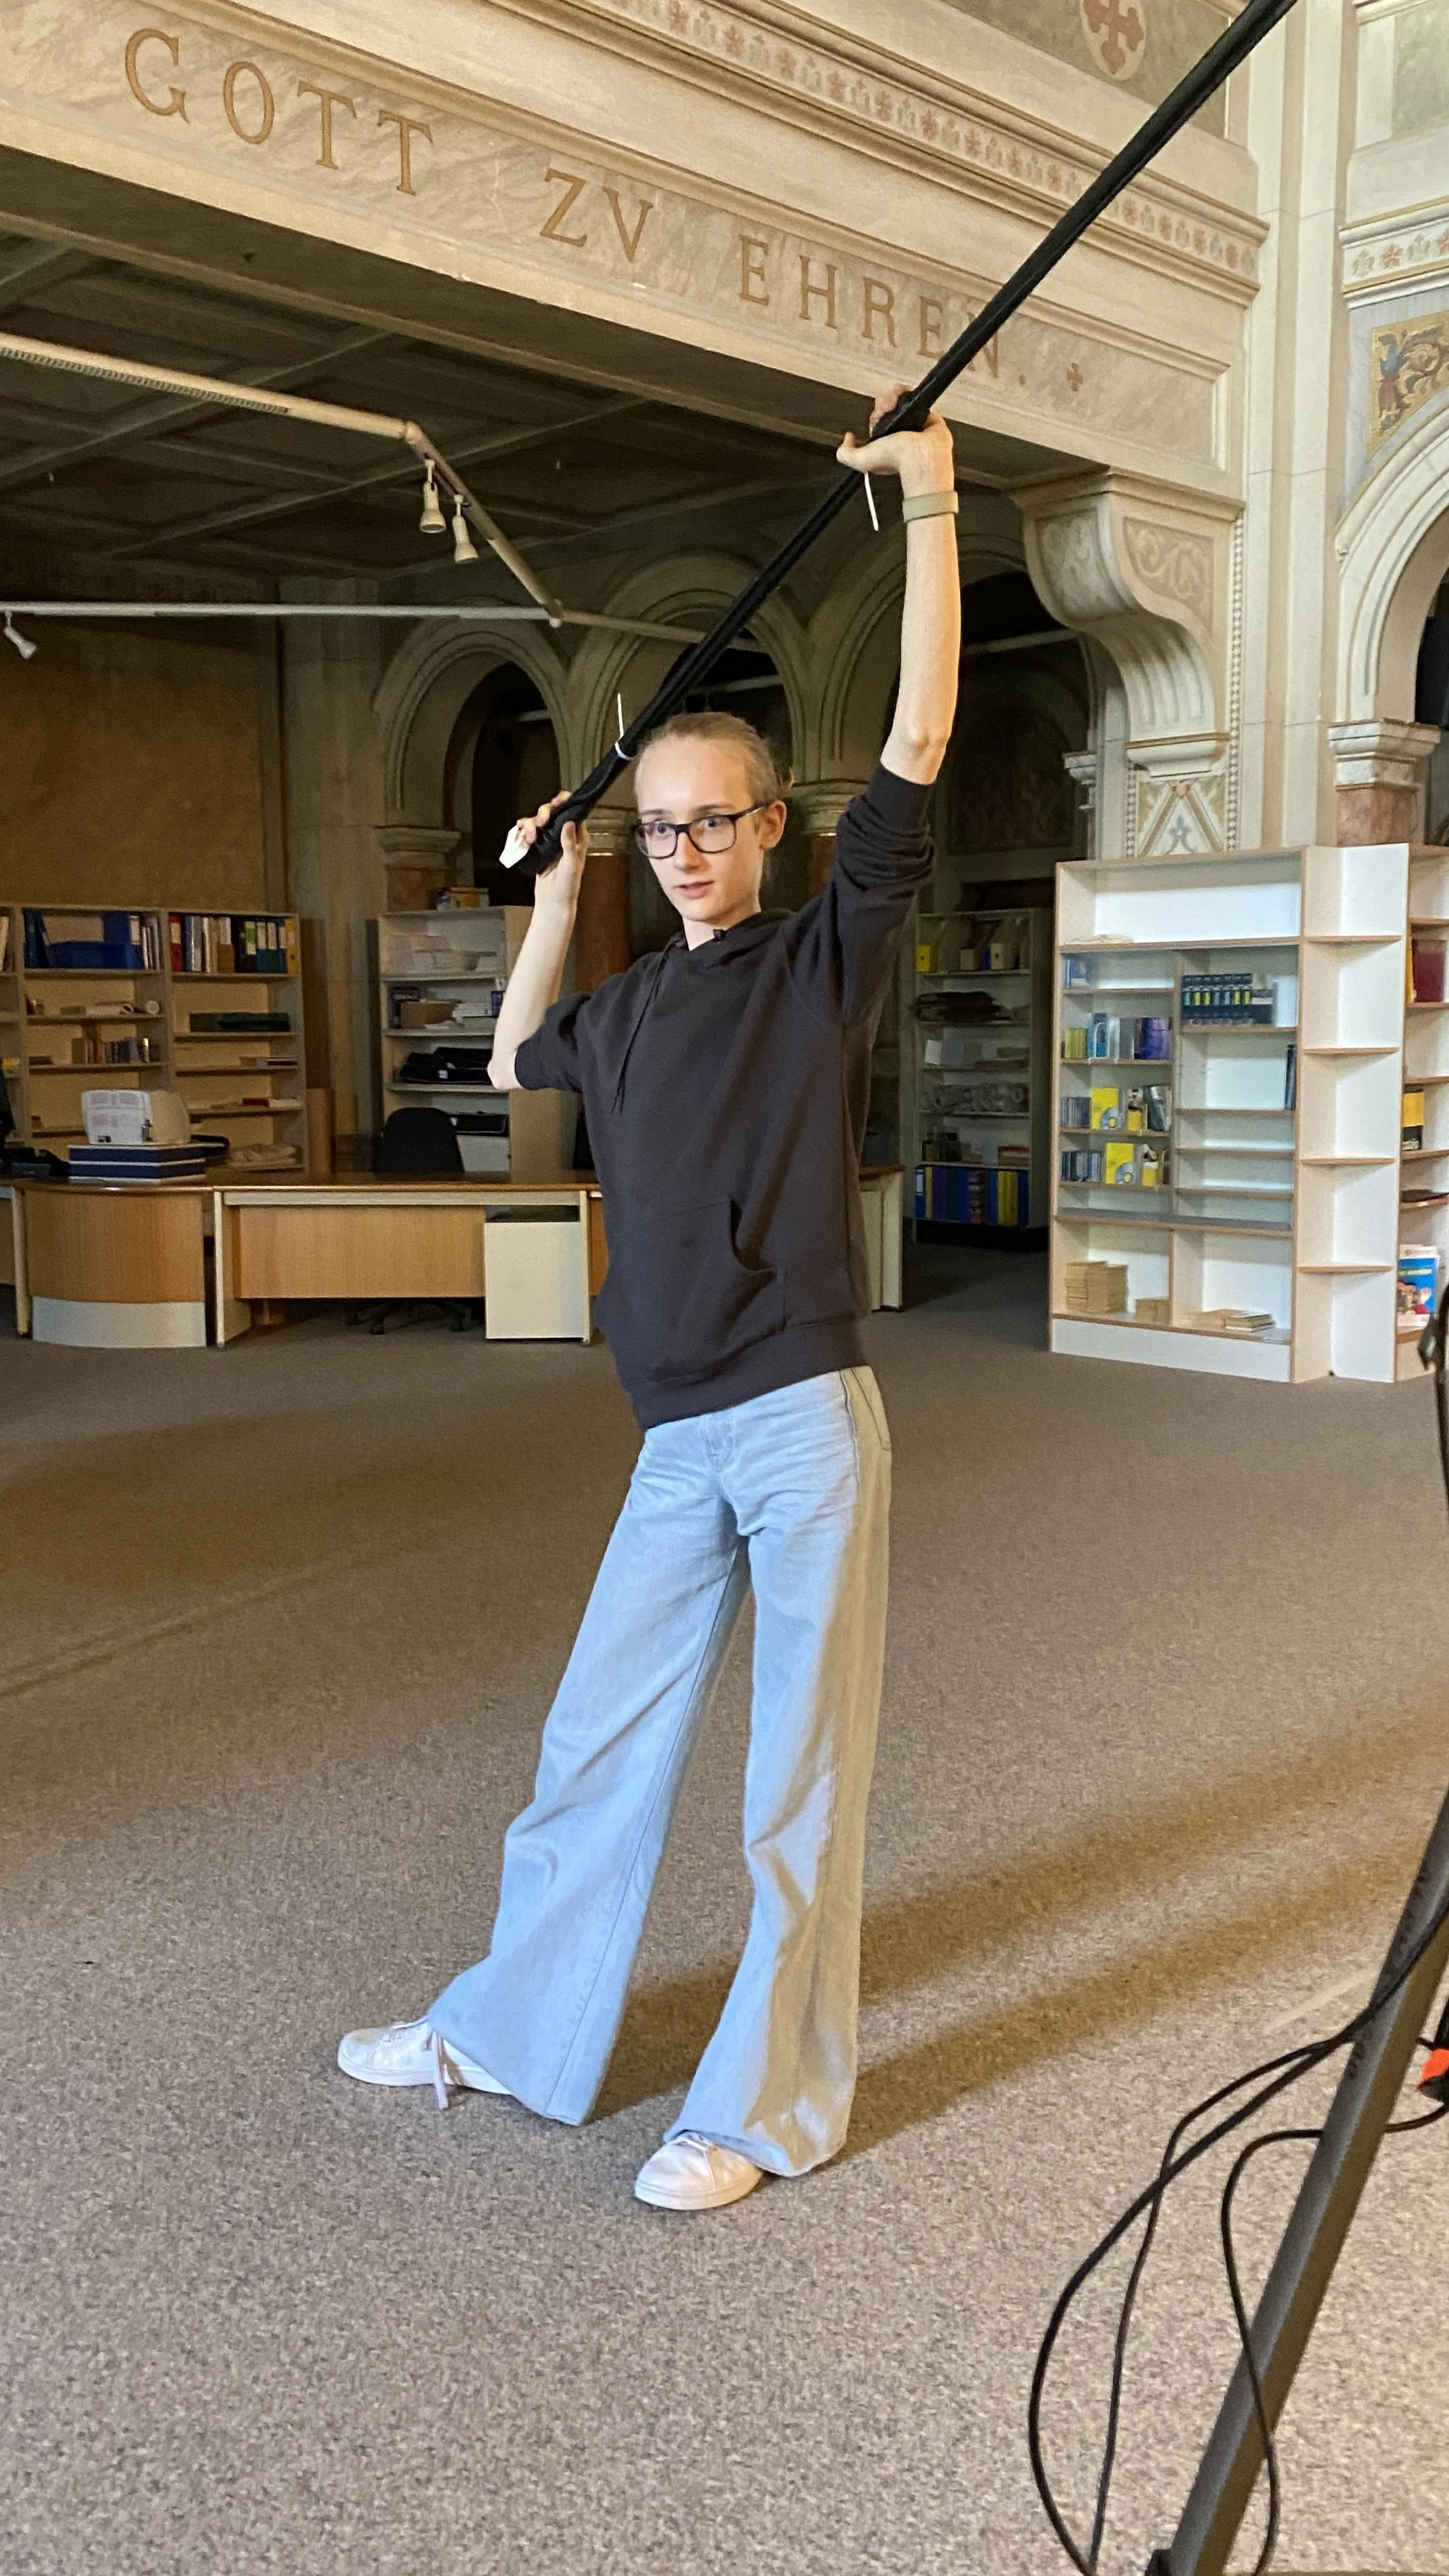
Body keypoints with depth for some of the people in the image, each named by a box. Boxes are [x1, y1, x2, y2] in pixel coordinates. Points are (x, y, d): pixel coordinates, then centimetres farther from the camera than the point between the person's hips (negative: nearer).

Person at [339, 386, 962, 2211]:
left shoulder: (825, 956, -1)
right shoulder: (630, 1012, 16)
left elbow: (920, 738, -10)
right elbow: (512, 1060, 37)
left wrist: (930, 506, -12)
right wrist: (552, 893, 29)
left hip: (803, 1423, -6)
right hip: (679, 1443, 6)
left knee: (800, 1780, 4)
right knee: (596, 1746, 15)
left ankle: (774, 2102, 18)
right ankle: (513, 2028, 32)